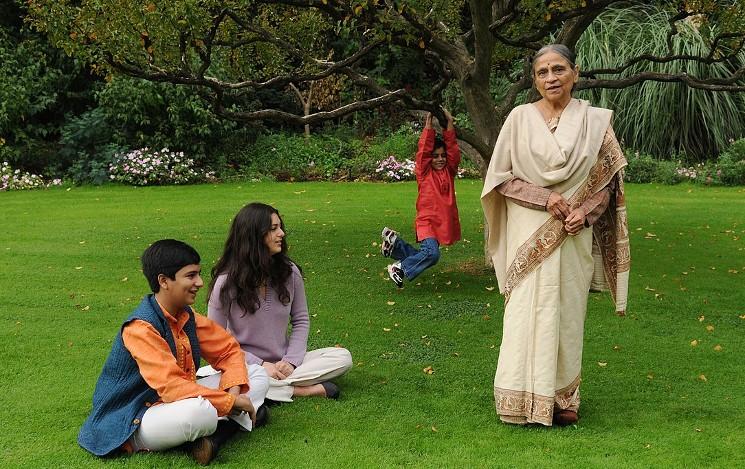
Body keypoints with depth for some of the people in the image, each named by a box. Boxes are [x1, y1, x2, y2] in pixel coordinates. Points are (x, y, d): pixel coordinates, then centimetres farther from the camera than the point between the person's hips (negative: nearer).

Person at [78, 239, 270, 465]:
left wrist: (234, 391, -11)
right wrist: (231, 402, -26)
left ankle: (214, 433, -17)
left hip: (177, 401, 9)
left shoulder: (186, 316, 2)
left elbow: (228, 349, 8)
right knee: (201, 411, -42)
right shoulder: (141, 328, -23)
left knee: (258, 376, 5)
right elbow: (170, 387, -31)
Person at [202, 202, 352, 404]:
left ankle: (277, 387, -21)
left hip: (283, 364, 3)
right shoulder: (227, 283, -10)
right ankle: (304, 390, -23)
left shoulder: (289, 272, 0)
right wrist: (260, 365, -15)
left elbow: (301, 321, 8)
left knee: (343, 357, -13)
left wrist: (291, 360, -9)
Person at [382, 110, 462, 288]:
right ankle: (399, 268, -9)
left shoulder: (449, 172, 7)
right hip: (427, 221, -6)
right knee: (431, 254, -26)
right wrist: (428, 124, -12)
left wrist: (449, 123, -5)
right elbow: (423, 150, -13)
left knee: (421, 257, 14)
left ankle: (394, 243, 28)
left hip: (444, 222, 6)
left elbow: (452, 148, 0)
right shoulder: (424, 173, -4)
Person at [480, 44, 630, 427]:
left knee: (568, 311, 6)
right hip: (529, 234, -1)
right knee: (528, 312, -1)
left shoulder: (595, 122, 2)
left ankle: (563, 397, 19)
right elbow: (499, 178, -1)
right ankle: (526, 398, 9)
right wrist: (544, 197, -13)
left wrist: (586, 212, -10)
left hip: (573, 235, 1)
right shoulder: (520, 117, -1)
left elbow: (608, 179, 8)